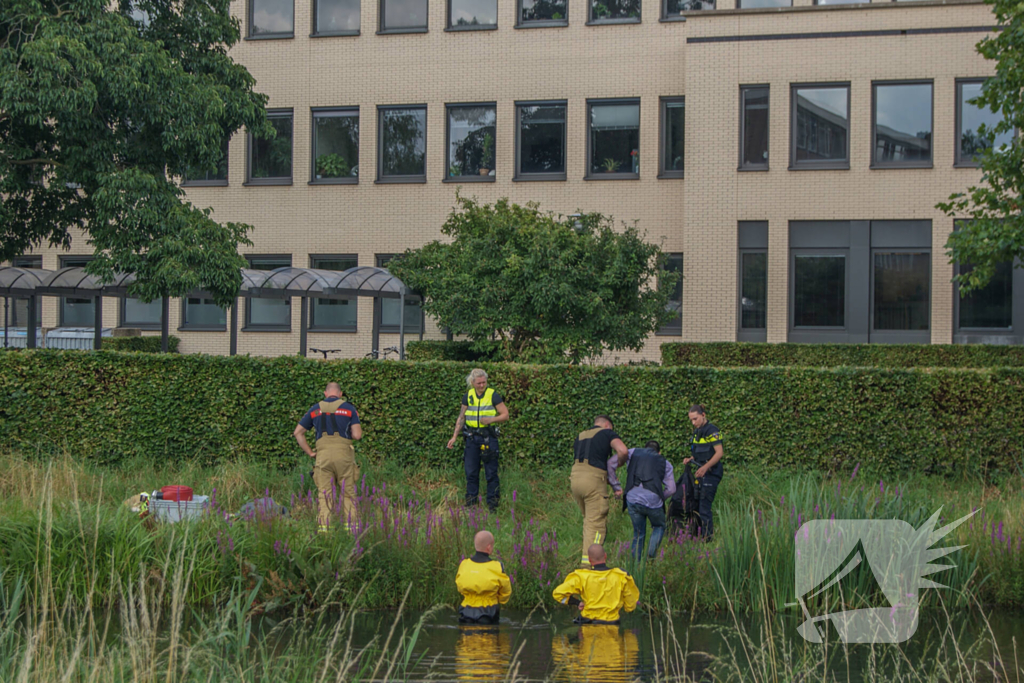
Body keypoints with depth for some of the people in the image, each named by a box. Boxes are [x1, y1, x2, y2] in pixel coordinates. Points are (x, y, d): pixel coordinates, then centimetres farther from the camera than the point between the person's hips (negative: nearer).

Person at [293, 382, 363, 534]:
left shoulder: (315, 410, 14)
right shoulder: (349, 408, 6)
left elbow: (298, 432, 15)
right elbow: (357, 435, -2)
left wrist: (310, 452, 14)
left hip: (323, 456, 1)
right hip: (343, 454, -1)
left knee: (325, 496, 2)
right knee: (348, 494, 6)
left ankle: (323, 527, -9)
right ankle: (350, 528, 1)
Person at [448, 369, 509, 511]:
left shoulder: (493, 396, -6)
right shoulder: (468, 396, 5)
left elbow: (505, 415, -4)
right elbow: (461, 417, 13)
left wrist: (491, 419, -21)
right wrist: (455, 436, 8)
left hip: (488, 437, -3)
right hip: (472, 436, 4)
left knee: (491, 472, -3)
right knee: (471, 472, 6)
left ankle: (492, 503, 4)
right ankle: (471, 504, 14)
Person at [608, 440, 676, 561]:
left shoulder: (633, 453, 22)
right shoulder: (664, 463, 21)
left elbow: (610, 464, 11)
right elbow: (671, 489, 10)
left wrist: (616, 486, 14)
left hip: (632, 500, 1)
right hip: (653, 500, -1)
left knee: (638, 533, 19)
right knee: (659, 526, 25)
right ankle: (652, 553, 2)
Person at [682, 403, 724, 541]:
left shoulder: (711, 431, -13)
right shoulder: (697, 431, 15)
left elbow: (719, 452, -20)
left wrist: (705, 467, -29)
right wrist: (690, 459, 6)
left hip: (711, 473, -9)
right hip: (701, 473, 9)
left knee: (704, 507, -11)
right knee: (697, 505, 9)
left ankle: (708, 538, -9)